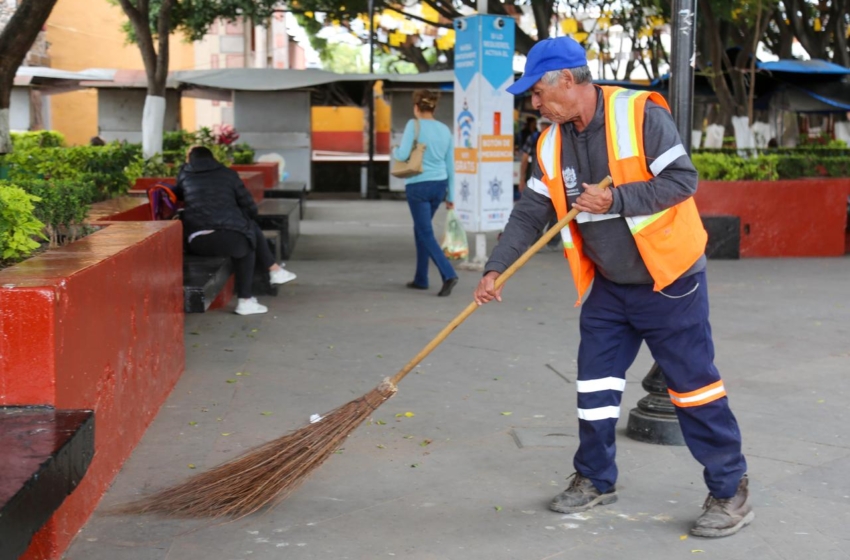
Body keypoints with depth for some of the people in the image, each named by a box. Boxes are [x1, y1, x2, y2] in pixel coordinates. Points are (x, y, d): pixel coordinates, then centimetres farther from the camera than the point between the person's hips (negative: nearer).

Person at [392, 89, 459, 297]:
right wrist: (450, 195, 17)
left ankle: (448, 274, -19)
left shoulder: (414, 125, -9)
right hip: (439, 185, 6)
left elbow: (403, 155, -15)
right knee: (420, 229, 19)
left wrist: (394, 150, 9)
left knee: (426, 233, -3)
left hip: (418, 185, -6)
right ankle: (420, 279, 24)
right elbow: (450, 165, 11)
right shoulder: (445, 130, 8)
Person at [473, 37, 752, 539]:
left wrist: (616, 201, -27)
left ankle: (732, 492, 10)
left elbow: (683, 179, -20)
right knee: (596, 383, 9)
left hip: (669, 280, -6)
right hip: (609, 286, 7)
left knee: (694, 384, -2)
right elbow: (529, 214, 2)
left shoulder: (641, 115, -18)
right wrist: (496, 269, -7)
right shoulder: (553, 144, 1)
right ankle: (596, 480, 25)